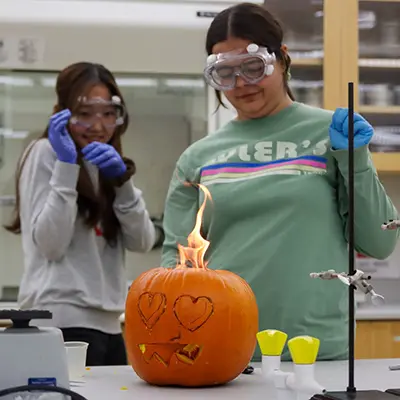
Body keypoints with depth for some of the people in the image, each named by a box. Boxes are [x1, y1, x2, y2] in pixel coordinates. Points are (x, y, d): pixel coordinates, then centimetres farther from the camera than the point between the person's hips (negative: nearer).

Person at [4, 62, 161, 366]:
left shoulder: (107, 162, 19)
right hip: (64, 320, -7)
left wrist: (122, 180, -7)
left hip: (107, 322, 7)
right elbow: (50, 245, -14)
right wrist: (66, 166, -16)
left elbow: (142, 243, 6)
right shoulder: (46, 153, -3)